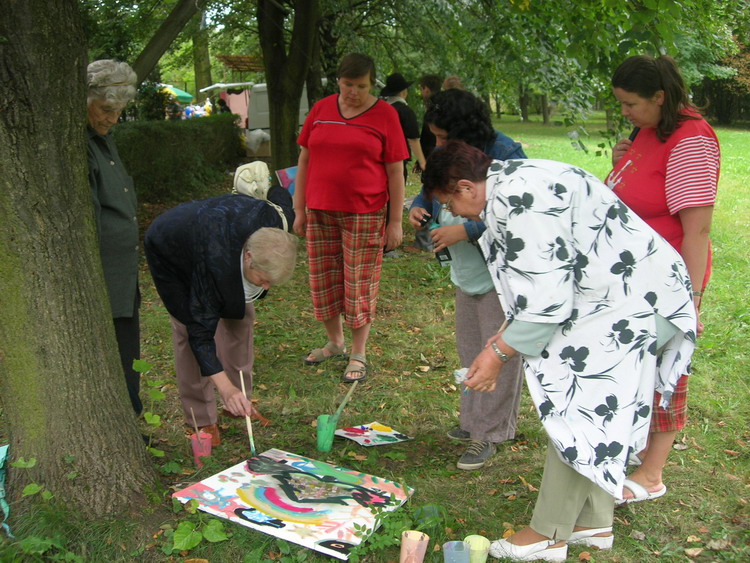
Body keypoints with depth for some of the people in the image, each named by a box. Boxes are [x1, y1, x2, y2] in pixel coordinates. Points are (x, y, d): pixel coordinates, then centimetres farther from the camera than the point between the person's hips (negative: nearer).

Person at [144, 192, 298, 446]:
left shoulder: (277, 219, -32)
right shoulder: (215, 263, -46)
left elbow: (279, 193, -6)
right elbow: (200, 332, -39)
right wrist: (226, 389, -44)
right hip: (169, 252, -6)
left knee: (240, 314, 1)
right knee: (188, 326, -12)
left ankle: (241, 401, 14)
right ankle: (200, 419, 0)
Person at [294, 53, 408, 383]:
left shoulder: (384, 115, -2)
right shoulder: (321, 110, 7)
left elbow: (395, 171, -3)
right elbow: (304, 160, 10)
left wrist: (396, 221, -6)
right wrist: (299, 210, 7)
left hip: (364, 214, -4)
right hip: (320, 212, 4)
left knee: (359, 284, 1)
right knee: (323, 279, 11)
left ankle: (358, 355, 15)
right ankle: (334, 343, 30)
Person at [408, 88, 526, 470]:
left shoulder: (505, 156, -20)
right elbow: (432, 190, 21)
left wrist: (465, 231, -29)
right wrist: (418, 207, -2)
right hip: (466, 272, 9)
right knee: (469, 349, 17)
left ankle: (488, 434, 10)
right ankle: (474, 421, 32)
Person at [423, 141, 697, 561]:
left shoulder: (518, 196, -22)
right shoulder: (515, 183, 11)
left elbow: (547, 297, -24)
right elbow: (543, 280, 17)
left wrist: (500, 353, -13)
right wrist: (505, 337, 14)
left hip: (632, 304, -11)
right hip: (633, 295, 11)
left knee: (575, 416, -5)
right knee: (595, 416, 15)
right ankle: (594, 524, 28)